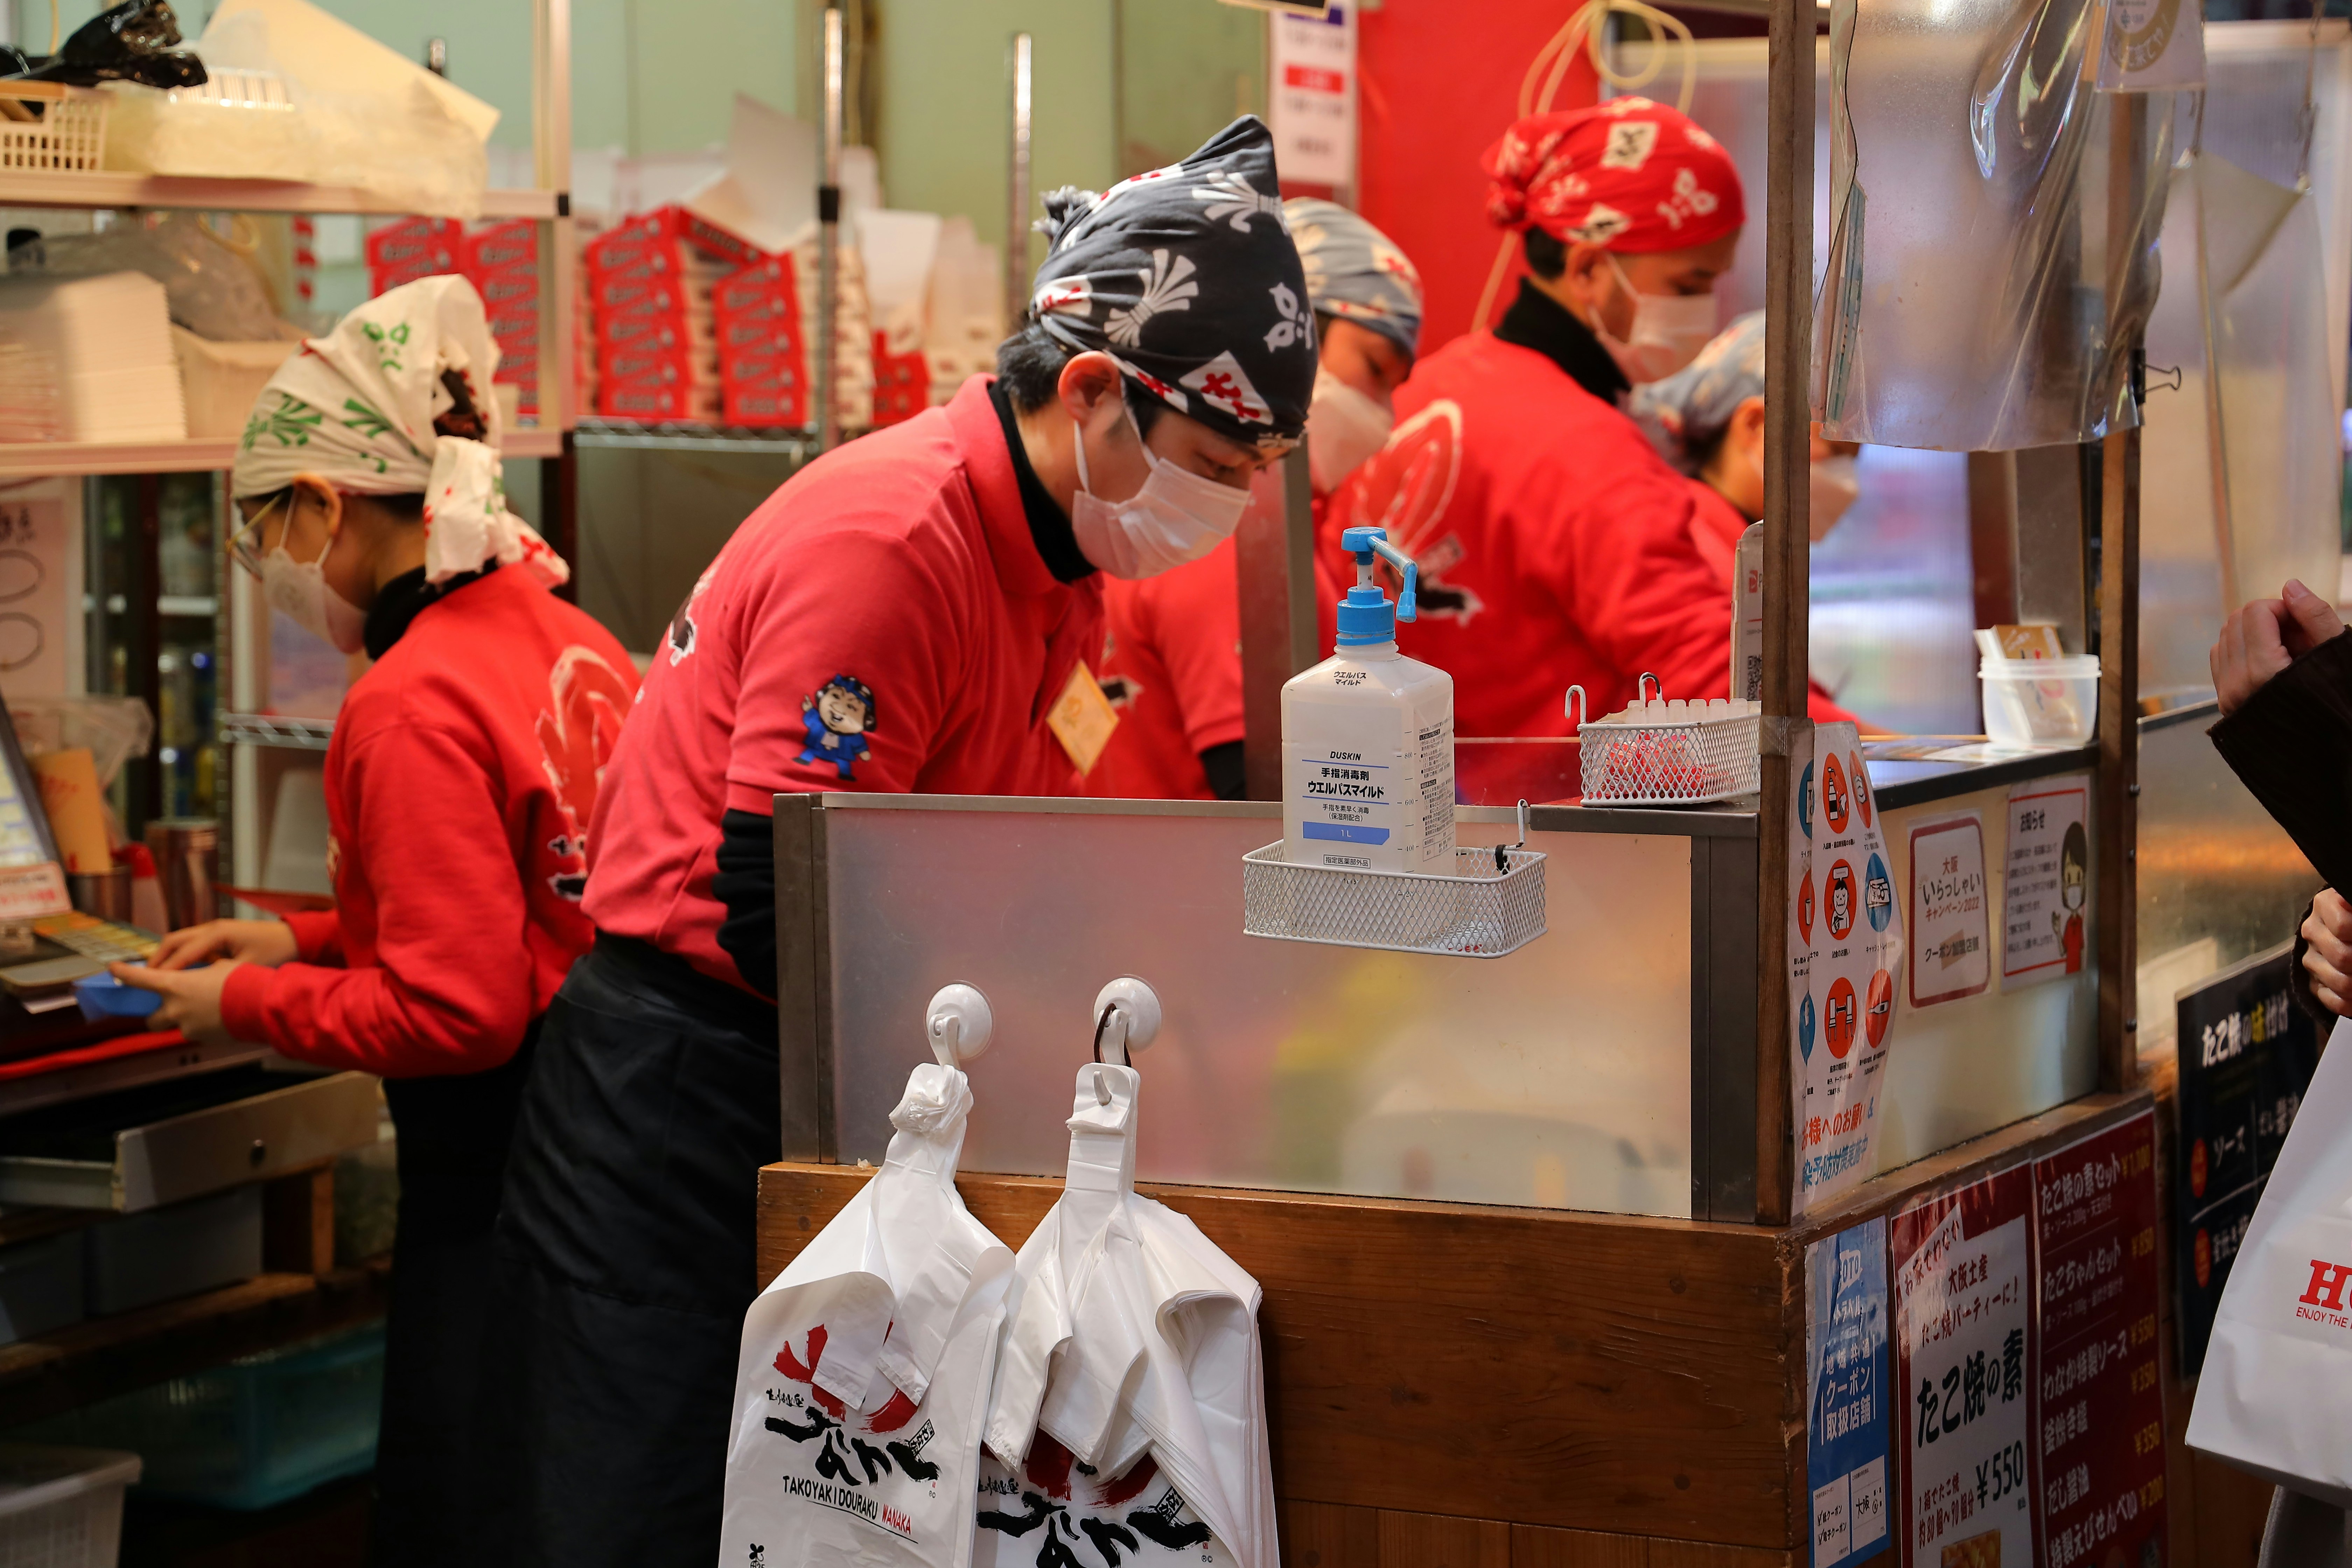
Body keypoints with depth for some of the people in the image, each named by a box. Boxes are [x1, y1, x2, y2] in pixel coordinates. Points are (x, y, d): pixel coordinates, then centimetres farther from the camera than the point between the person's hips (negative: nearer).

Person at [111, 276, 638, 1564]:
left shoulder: (411, 707, -19)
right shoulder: (570, 641, 6)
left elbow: (455, 1012, -19)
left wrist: (244, 1005, -6)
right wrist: (310, 940, 17)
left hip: (491, 1177, -9)